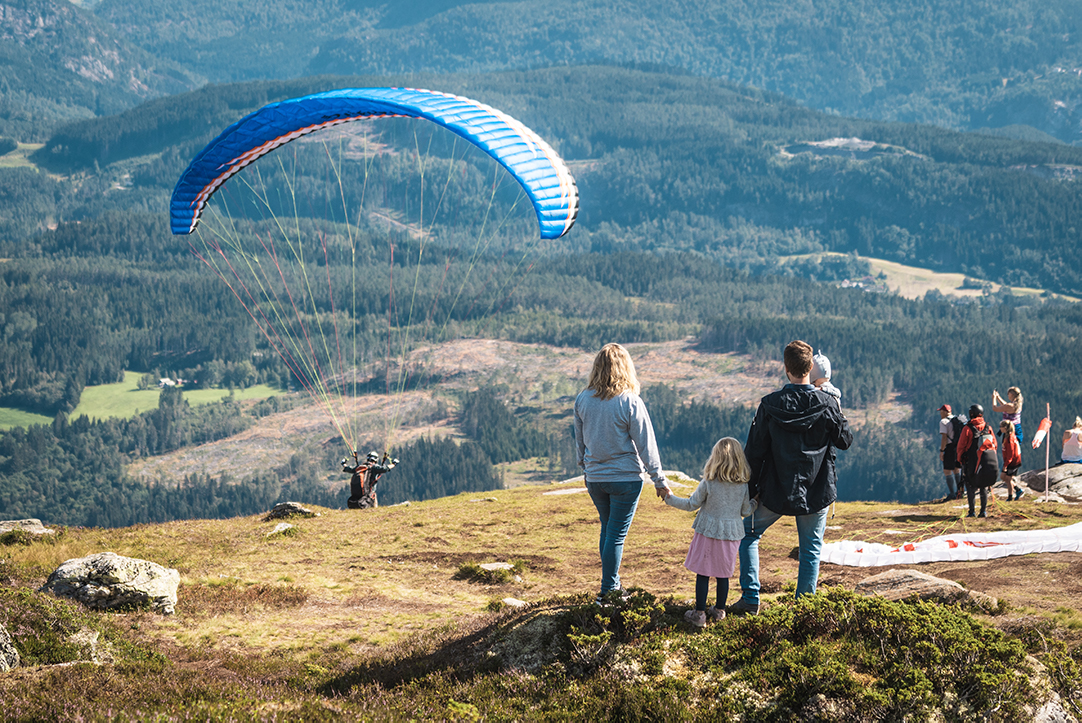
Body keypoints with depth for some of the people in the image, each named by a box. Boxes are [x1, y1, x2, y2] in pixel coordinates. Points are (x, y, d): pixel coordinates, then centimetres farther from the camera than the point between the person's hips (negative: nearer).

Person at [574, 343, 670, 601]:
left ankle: (613, 586, 29)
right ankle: (608, 592, 5)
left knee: (608, 529, 20)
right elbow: (646, 445, -11)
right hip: (626, 478, -5)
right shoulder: (630, 402, -16)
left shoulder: (582, 400, -3)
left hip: (595, 478, 5)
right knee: (617, 534, 2)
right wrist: (659, 480, -3)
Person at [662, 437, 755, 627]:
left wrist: (670, 499, 10)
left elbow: (691, 504, -4)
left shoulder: (708, 483, -12)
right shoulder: (743, 485, -4)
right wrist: (755, 503, 25)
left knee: (703, 574, 3)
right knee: (723, 574, 15)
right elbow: (746, 511, 5)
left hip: (708, 531, -3)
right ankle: (719, 610, 24)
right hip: (732, 533, 3)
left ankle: (699, 613, 5)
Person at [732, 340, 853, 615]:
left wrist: (751, 488, 4)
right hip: (817, 490, 0)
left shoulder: (770, 405, -10)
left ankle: (750, 598, 11)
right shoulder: (826, 404, -11)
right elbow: (845, 440, 3)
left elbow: (754, 451, -5)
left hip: (776, 491, 0)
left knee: (748, 534, 18)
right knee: (811, 548, 12)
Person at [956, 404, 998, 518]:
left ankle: (972, 511, 1)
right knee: (984, 487, 13)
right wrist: (990, 457, 19)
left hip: (972, 462, -3)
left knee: (970, 487, 5)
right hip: (987, 464, 3)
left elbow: (961, 446, -7)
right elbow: (994, 445, 8)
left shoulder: (967, 428, -9)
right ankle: (984, 510, 7)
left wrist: (960, 460, 7)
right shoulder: (988, 428, 3)